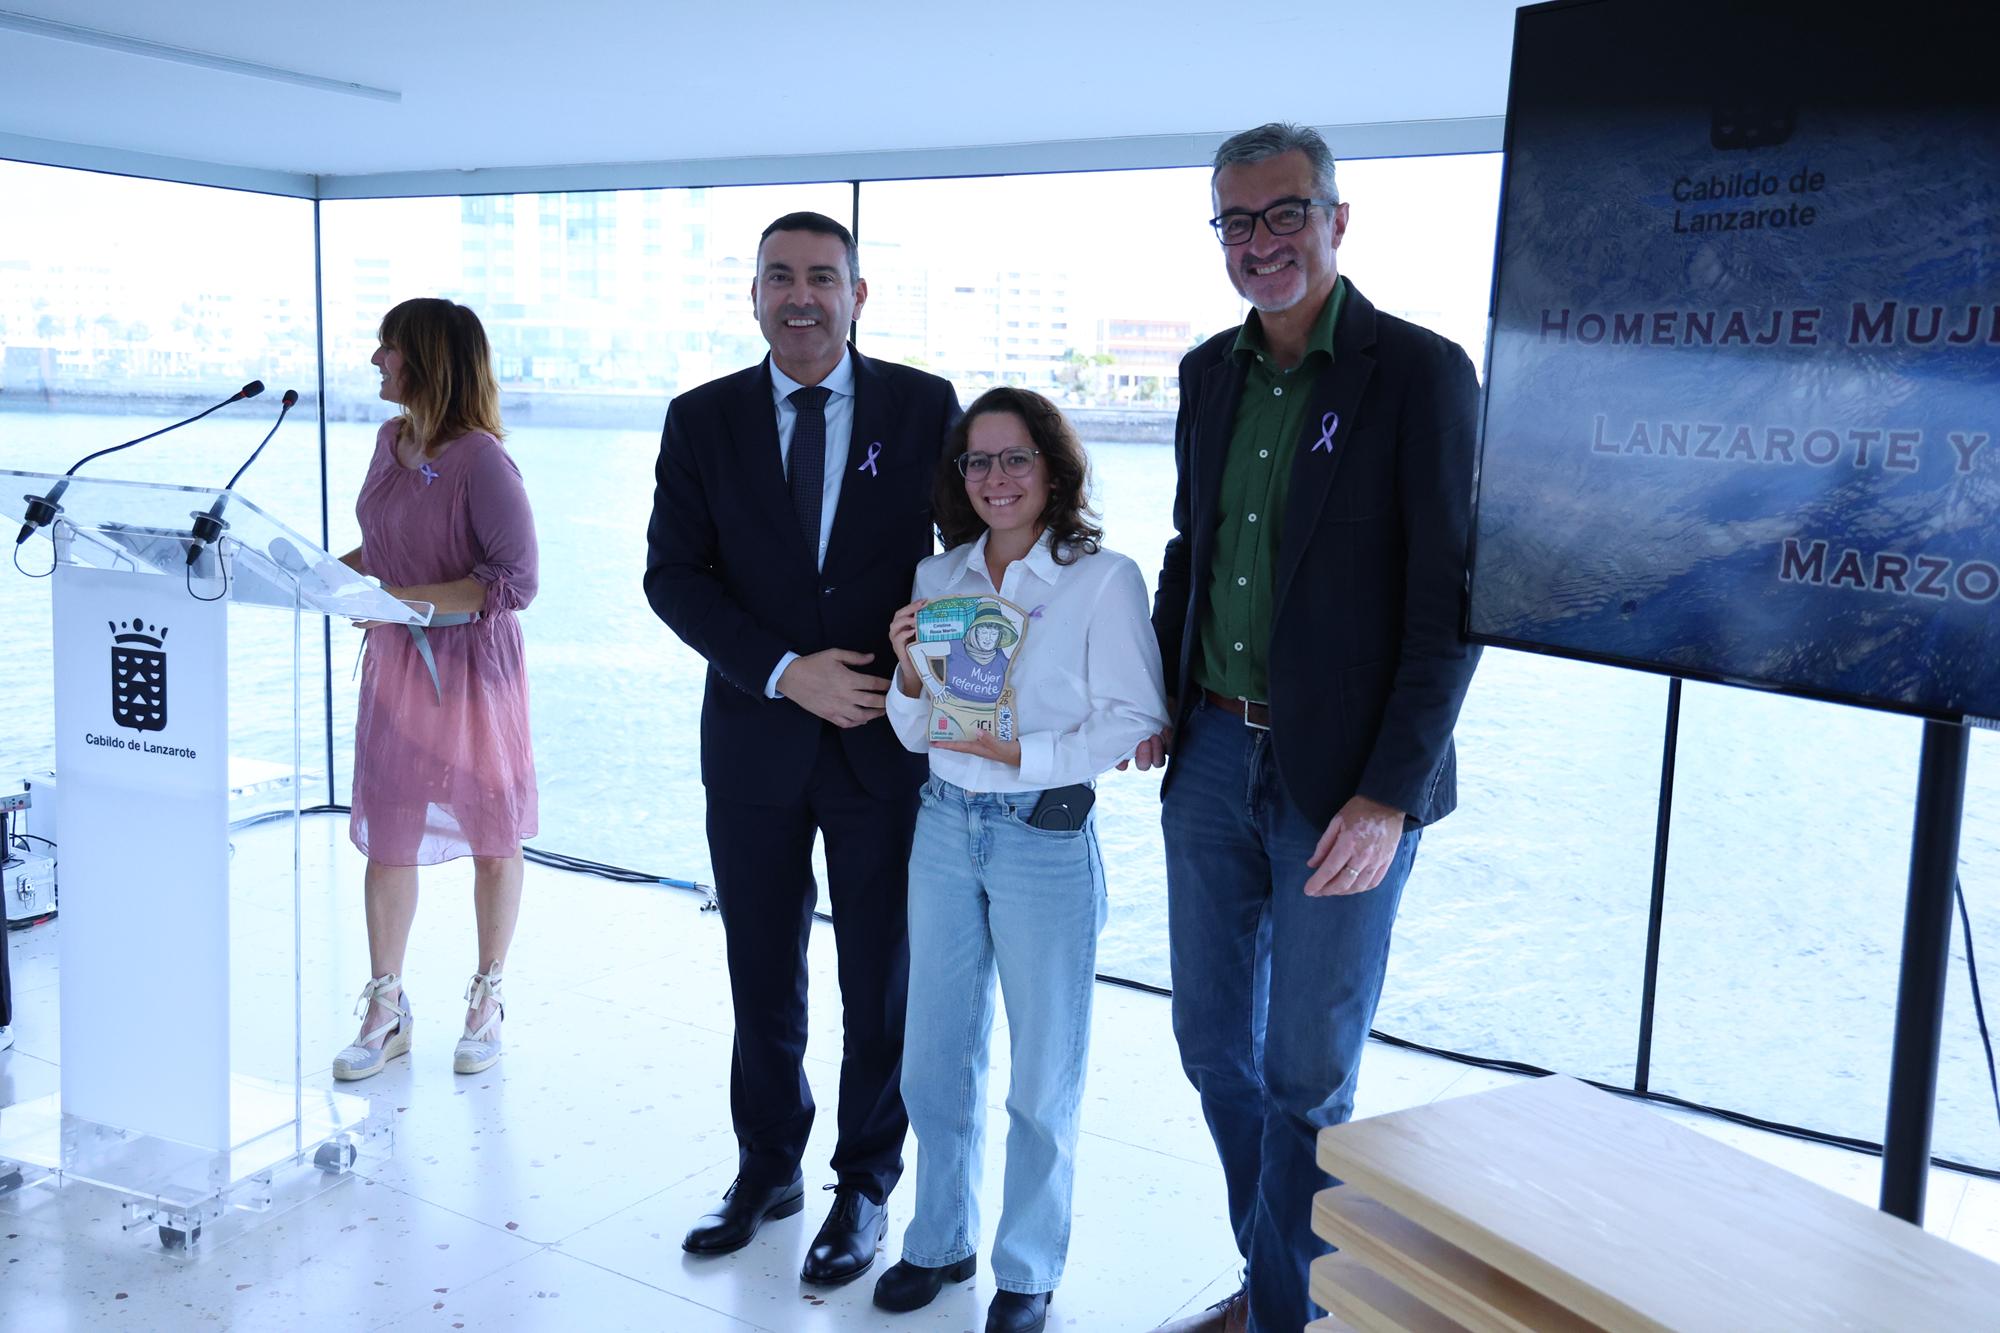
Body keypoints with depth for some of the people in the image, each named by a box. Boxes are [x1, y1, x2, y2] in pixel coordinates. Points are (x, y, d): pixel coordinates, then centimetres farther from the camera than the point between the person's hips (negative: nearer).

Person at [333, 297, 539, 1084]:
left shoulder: (480, 459, -18)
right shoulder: (391, 441, 6)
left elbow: (515, 582, -21)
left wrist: (410, 599, -24)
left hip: (470, 661, -7)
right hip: (395, 660, 7)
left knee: (491, 838, 9)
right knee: (385, 835, 9)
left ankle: (487, 1001, 26)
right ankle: (386, 1012, 22)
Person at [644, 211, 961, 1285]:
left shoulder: (926, 407, -2)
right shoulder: (702, 419, 2)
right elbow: (672, 574, -3)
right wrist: (787, 671, -14)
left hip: (888, 736, -1)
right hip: (755, 740, 2)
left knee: (880, 983, 9)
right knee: (761, 977, 15)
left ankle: (865, 1185, 29)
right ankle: (768, 1167, 35)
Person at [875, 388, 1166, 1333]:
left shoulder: (1104, 579, -10)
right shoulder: (937, 578, 4)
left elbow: (1133, 721, -13)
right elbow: (913, 732, 8)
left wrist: (1015, 752, -19)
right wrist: (911, 669, -12)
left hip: (1047, 840, -4)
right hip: (944, 829, 5)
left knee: (1042, 1077, 9)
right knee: (934, 1059, 16)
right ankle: (941, 1240, 36)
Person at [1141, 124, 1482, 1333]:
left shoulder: (1421, 373, -10)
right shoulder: (1210, 372, 9)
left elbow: (1451, 605, -13)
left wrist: (1391, 797, -18)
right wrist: (1157, 700, 10)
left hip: (1346, 781, -6)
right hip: (1213, 758, 6)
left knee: (1306, 1073, 5)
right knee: (1214, 1039, 16)